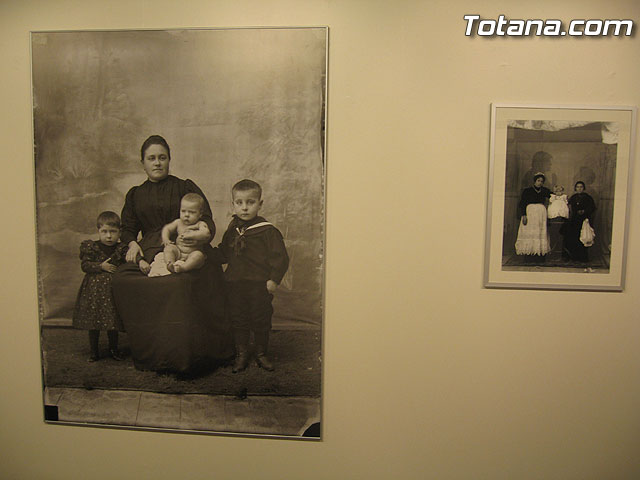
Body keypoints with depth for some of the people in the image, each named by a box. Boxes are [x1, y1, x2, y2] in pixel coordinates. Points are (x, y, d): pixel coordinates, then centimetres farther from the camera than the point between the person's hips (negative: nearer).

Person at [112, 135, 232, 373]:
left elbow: (207, 219, 4)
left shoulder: (185, 187, 11)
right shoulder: (135, 195, 21)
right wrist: (133, 243, -3)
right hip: (149, 253, 3)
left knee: (181, 283, -35)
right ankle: (149, 355, -16)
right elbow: (128, 229, 21)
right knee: (122, 278, -26)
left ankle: (182, 355, -21)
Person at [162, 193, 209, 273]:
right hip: (178, 252, 4)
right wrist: (165, 239, 5)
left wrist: (190, 235, -27)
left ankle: (184, 266, -53)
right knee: (169, 247, -20)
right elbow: (167, 228, 25)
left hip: (192, 254, -4)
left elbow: (206, 234, -24)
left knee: (199, 255, -34)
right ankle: (170, 263, -38)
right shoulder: (178, 222, 11)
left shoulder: (200, 224, -4)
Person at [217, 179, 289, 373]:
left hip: (260, 285, -4)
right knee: (238, 320, 12)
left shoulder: (267, 230, -11)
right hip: (235, 284, 4)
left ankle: (261, 354, 27)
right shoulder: (231, 230, 7)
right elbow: (224, 254, 18)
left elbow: (280, 257, -11)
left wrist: (274, 279, -15)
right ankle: (241, 355, 27)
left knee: (261, 321, 8)